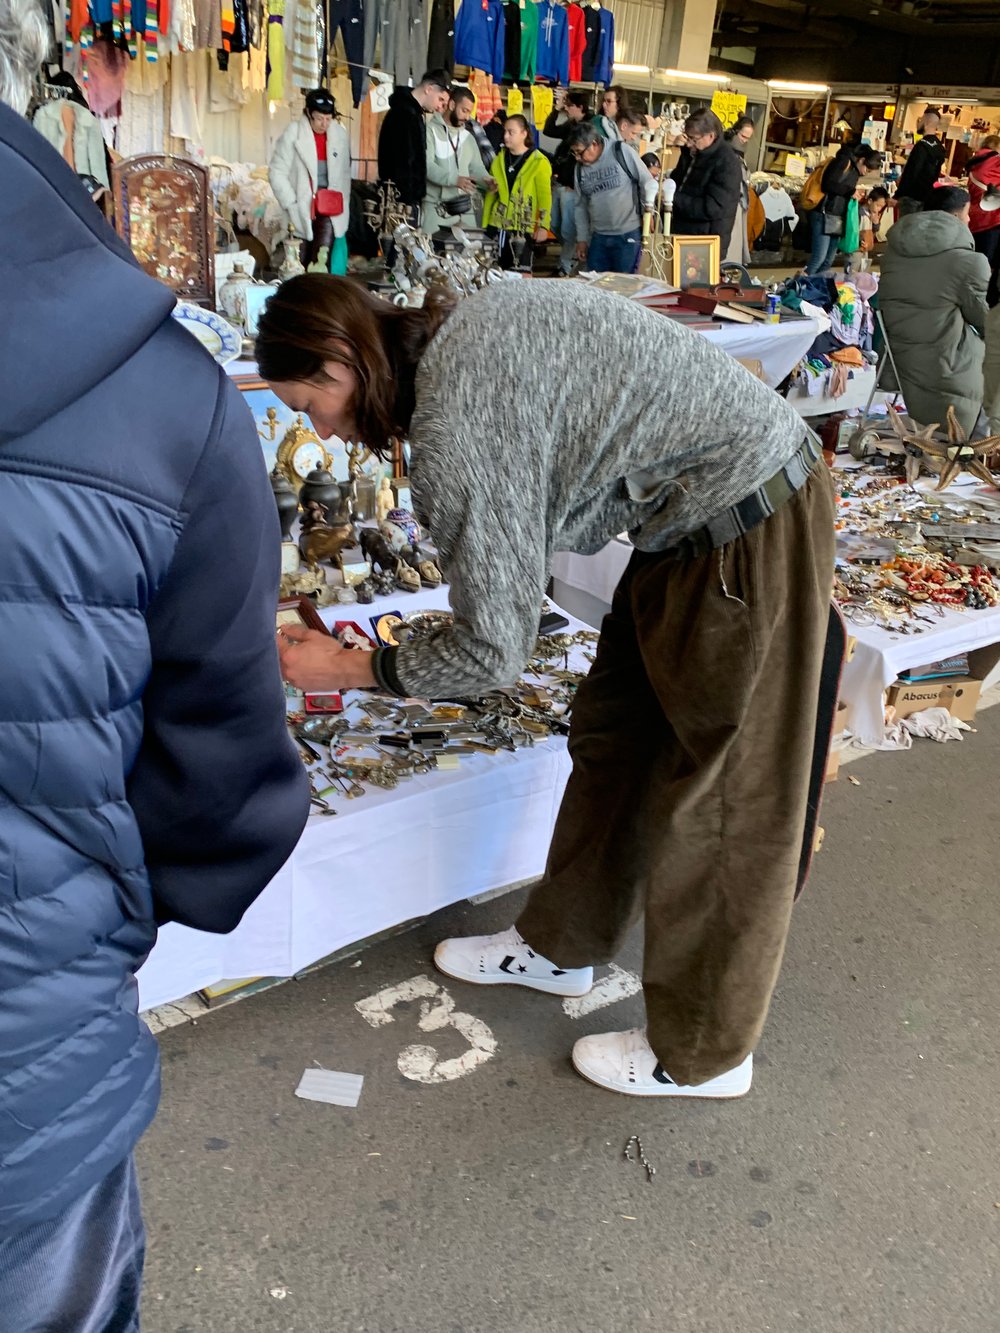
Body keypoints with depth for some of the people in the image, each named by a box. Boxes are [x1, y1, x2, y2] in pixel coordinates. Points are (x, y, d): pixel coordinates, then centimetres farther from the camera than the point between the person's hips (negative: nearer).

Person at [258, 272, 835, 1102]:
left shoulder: (453, 434, -24)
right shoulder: (460, 328, 4)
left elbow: (492, 653, -18)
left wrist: (349, 670, -4)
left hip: (747, 541, -10)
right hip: (705, 514, 10)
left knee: (717, 796, 3)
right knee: (613, 737, 19)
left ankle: (703, 1056, 25)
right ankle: (560, 948, 39)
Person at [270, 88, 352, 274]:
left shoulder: (340, 134, 5)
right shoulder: (293, 134, -5)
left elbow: (345, 174, 11)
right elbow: (277, 172, -5)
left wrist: (343, 206, 4)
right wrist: (291, 205, -10)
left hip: (331, 209, 1)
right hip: (303, 209, -1)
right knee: (302, 264, 4)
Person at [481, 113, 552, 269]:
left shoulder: (539, 161, -2)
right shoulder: (499, 158, 12)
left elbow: (545, 197, -7)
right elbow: (490, 194, 14)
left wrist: (543, 225, -17)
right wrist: (484, 225, 11)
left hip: (523, 229, -4)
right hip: (497, 227, 4)